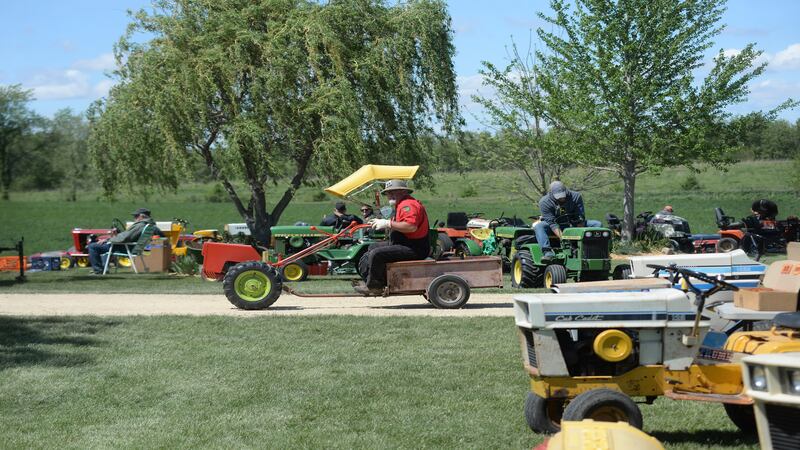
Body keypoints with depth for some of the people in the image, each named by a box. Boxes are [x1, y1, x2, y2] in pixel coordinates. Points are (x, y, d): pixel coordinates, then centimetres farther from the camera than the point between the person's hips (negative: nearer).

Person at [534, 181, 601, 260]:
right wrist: (562, 237, -37)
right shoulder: (544, 202, -18)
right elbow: (552, 223, -24)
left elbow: (580, 218, -15)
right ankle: (547, 252, -47)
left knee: (597, 224, -16)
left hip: (573, 224, 2)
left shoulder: (576, 196, -12)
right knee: (538, 226, -32)